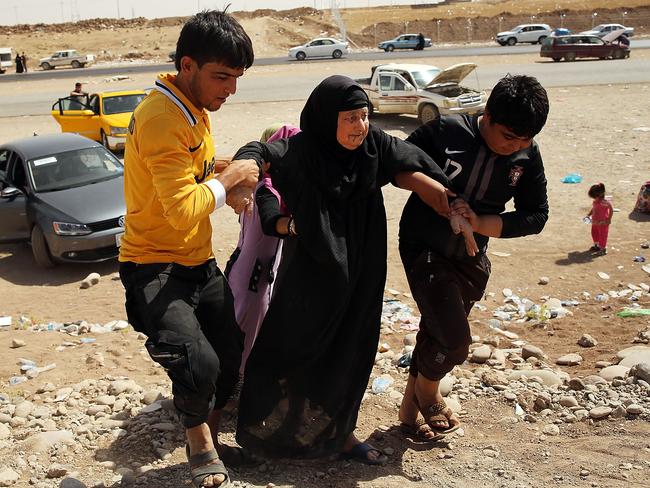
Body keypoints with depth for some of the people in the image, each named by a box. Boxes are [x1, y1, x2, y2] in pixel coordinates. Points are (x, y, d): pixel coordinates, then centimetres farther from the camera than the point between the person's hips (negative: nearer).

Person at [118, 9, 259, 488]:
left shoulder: (195, 107, 8)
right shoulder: (161, 118, -24)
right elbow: (183, 210, -31)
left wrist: (230, 189, -1)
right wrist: (227, 178, -15)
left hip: (200, 262, 10)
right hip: (154, 266, -9)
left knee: (229, 357, 14)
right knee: (198, 363, -24)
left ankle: (208, 441, 38)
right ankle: (199, 440, 8)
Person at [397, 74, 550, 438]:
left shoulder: (528, 156, -9)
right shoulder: (445, 131, -18)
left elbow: (536, 215, -5)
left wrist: (480, 223, -18)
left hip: (470, 259, 4)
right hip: (423, 248, -4)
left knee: (435, 333, 17)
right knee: (455, 340, -13)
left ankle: (411, 404, 40)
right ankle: (428, 392, 20)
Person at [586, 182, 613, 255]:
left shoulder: (605, 202, -24)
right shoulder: (594, 202, 0)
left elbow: (611, 210, -22)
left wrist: (609, 219, -21)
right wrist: (588, 215, 8)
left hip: (603, 223, -9)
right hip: (595, 223, 9)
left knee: (602, 235, 1)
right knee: (594, 233, 22)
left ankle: (603, 249, 12)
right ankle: (596, 245, 42)